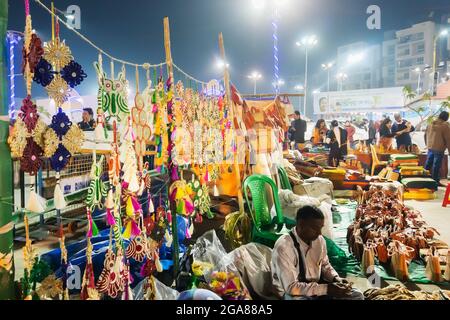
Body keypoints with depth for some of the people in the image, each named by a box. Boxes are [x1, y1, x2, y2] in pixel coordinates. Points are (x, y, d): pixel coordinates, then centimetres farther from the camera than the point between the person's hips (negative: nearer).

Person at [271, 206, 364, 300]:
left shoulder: (320, 240, -4)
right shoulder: (283, 246, -27)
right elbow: (291, 287, -27)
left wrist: (336, 279, -7)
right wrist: (326, 289, -29)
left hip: (316, 285, 7)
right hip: (292, 292, -7)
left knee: (357, 296, -3)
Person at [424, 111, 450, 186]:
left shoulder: (431, 124, 8)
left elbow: (426, 135, 19)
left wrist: (427, 144, 31)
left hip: (430, 147, 7)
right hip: (439, 148, -7)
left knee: (428, 163, 16)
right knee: (436, 165, -1)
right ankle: (435, 181, 5)